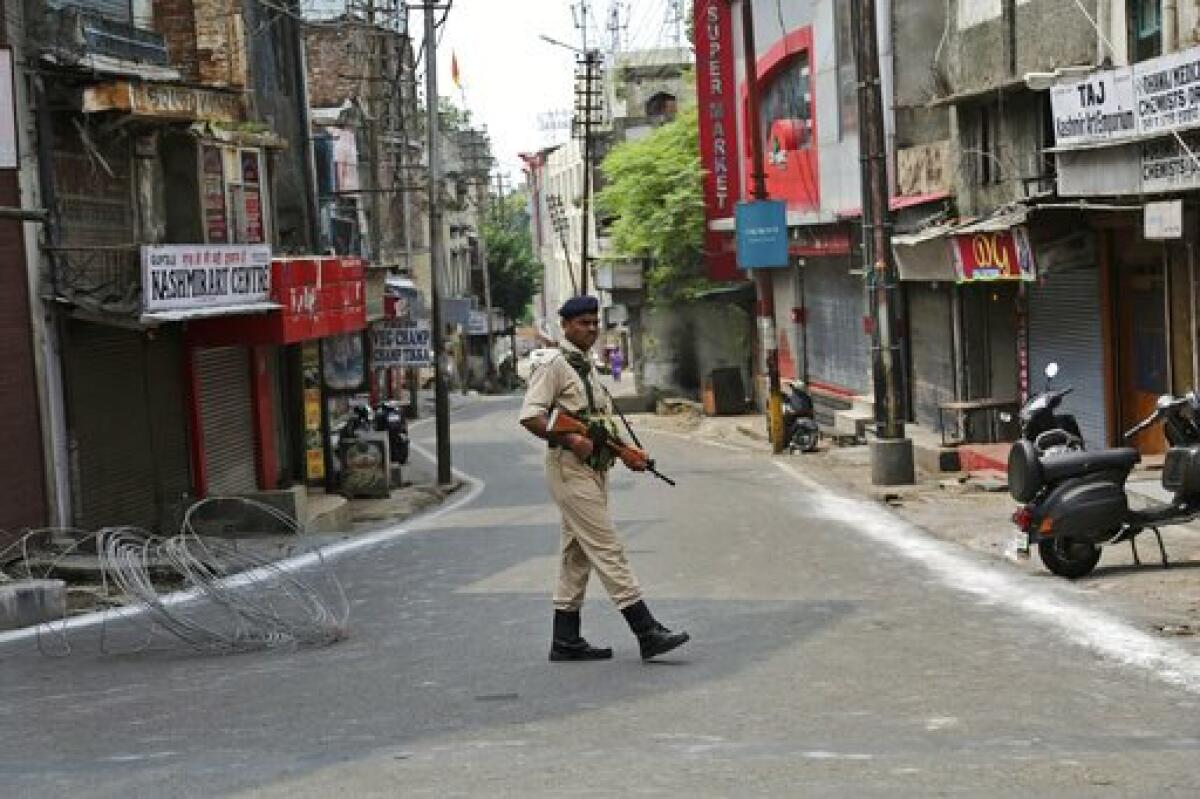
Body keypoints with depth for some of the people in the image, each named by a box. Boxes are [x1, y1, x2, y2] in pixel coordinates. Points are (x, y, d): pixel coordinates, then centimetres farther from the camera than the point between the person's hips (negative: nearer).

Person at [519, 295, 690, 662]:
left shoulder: (589, 368, 19)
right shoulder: (555, 366, -9)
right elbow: (530, 416, -17)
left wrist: (626, 452, 10)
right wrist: (570, 439, -25)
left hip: (595, 468, 10)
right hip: (570, 470, -10)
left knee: (577, 555, 11)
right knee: (607, 549, -11)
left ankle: (565, 640, 16)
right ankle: (647, 632, -13)